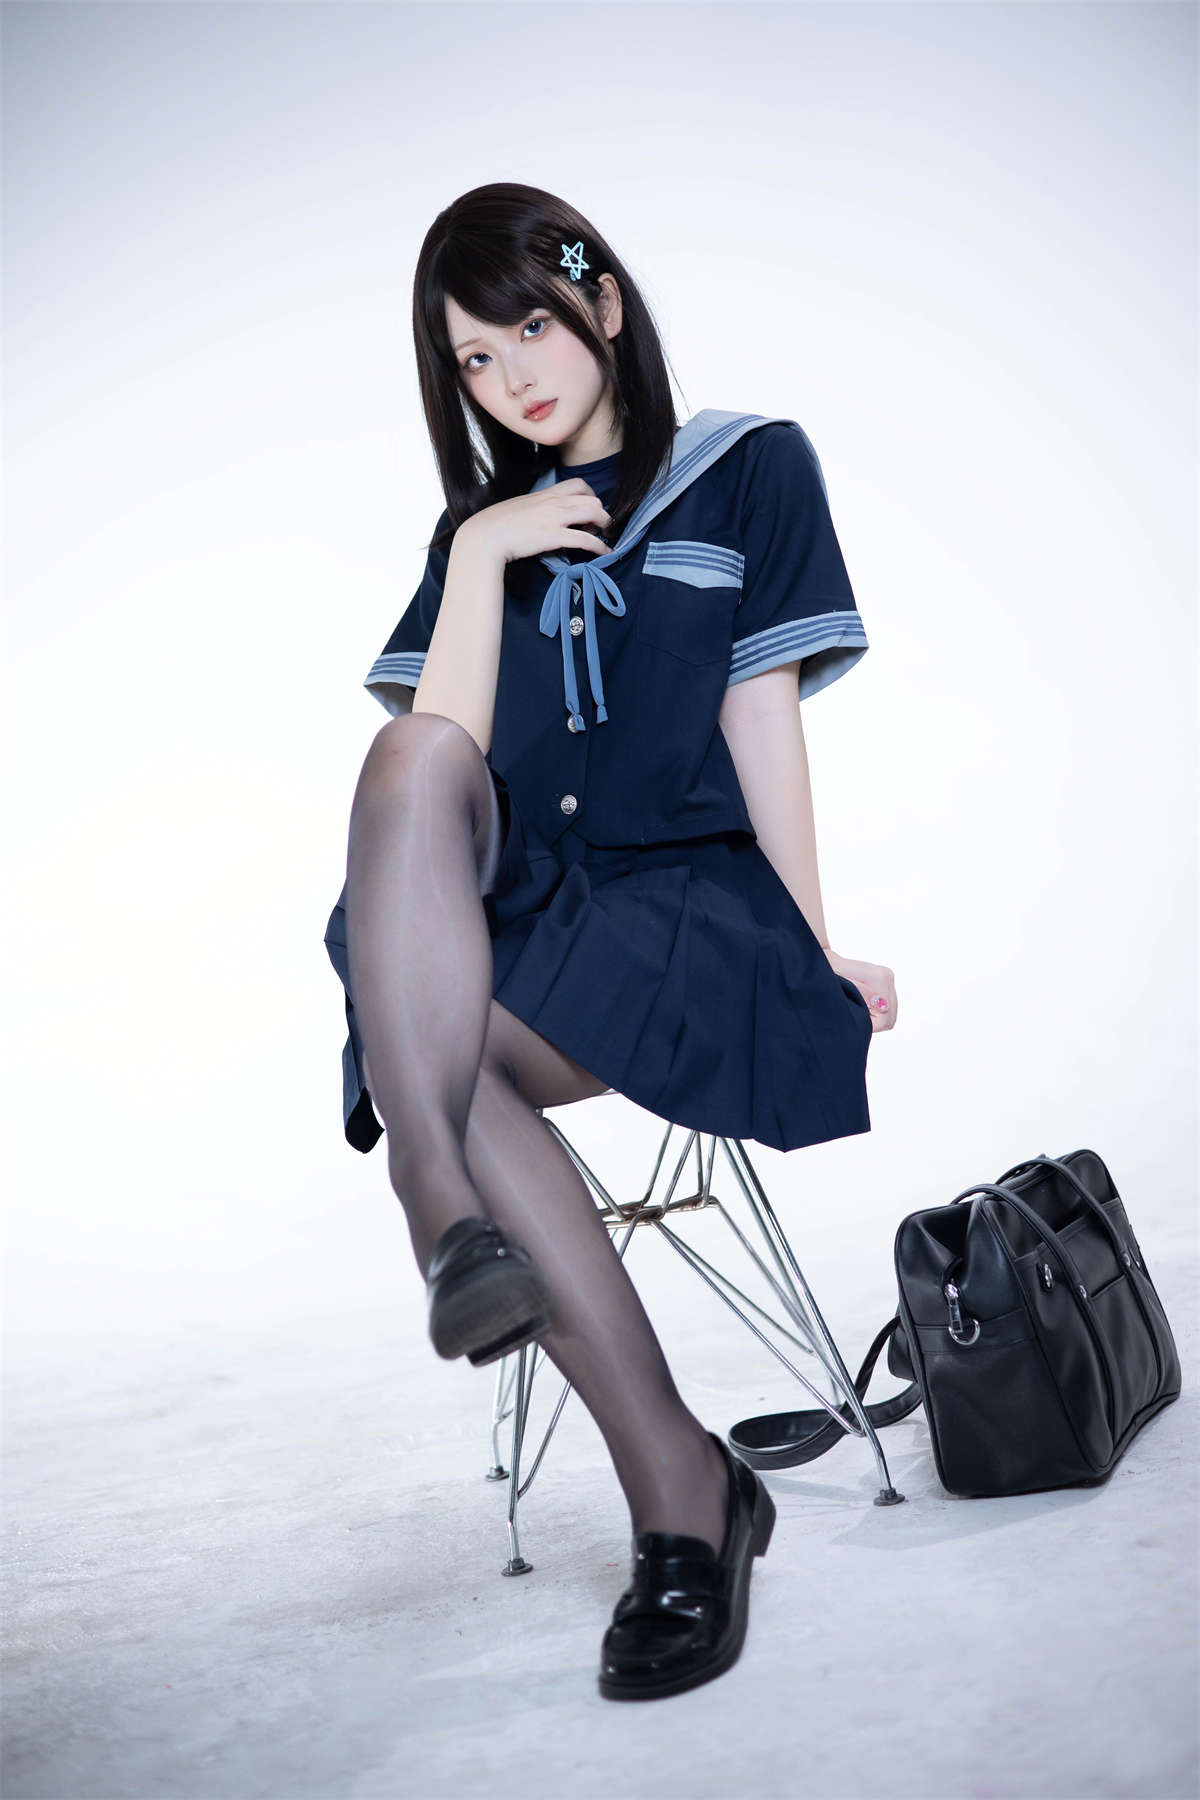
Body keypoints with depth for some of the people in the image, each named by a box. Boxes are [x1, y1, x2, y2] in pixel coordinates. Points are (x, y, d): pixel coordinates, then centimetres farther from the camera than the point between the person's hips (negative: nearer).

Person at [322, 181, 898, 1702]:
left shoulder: (749, 466, 11)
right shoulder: (481, 524, 21)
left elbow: (763, 714, 1)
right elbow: (443, 757, 6)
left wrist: (819, 952, -5)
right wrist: (483, 554, -2)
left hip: (696, 895, -4)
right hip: (518, 903, 4)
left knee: (434, 1052, -31)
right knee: (411, 757, -32)